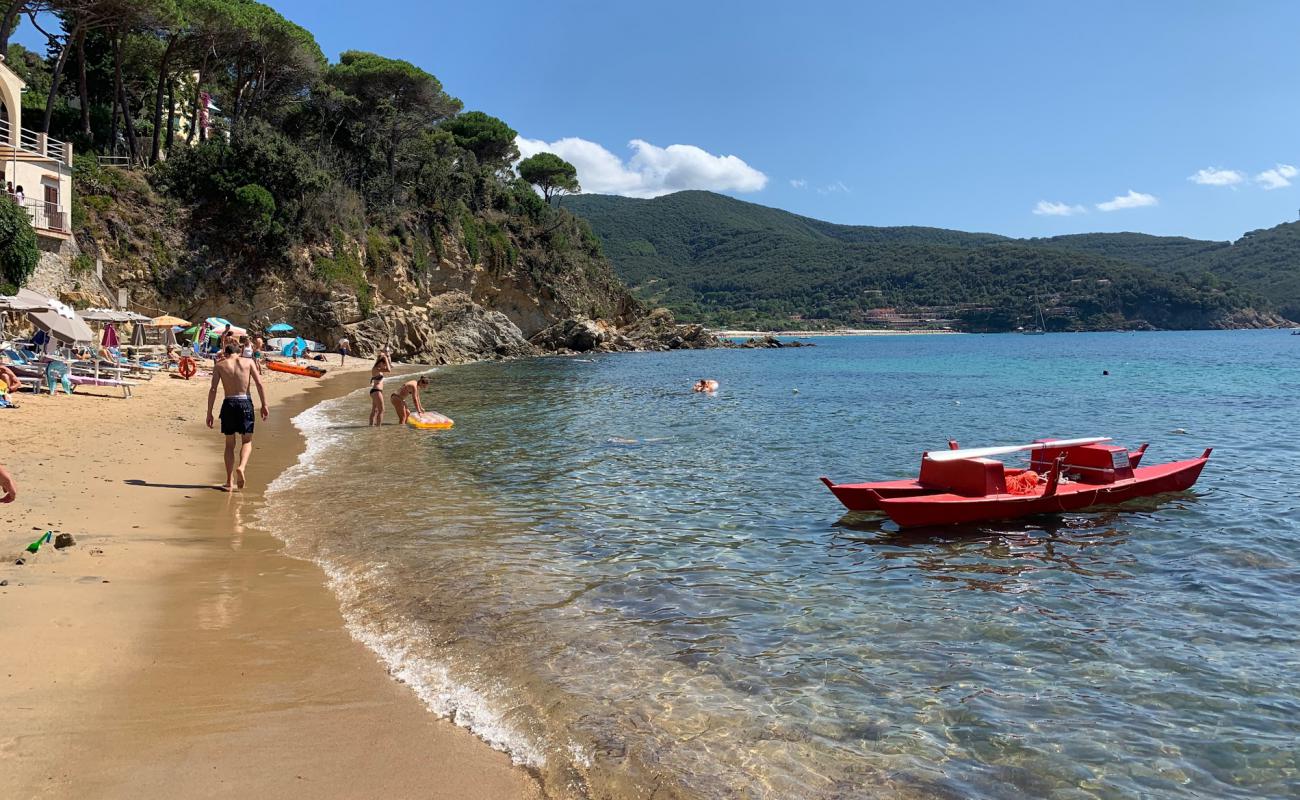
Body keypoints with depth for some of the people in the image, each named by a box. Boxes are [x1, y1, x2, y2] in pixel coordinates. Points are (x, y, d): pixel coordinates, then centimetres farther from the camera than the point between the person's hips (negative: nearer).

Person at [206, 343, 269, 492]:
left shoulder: (219, 365, 7)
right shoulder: (248, 362, 7)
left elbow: (213, 390, -1)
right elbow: (259, 384, -2)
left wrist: (209, 413, 1)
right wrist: (264, 405, 0)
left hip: (229, 404, 1)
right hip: (245, 402, -1)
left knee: (229, 444, 11)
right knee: (247, 441, 11)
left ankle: (230, 482, 9)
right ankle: (241, 467, -18)